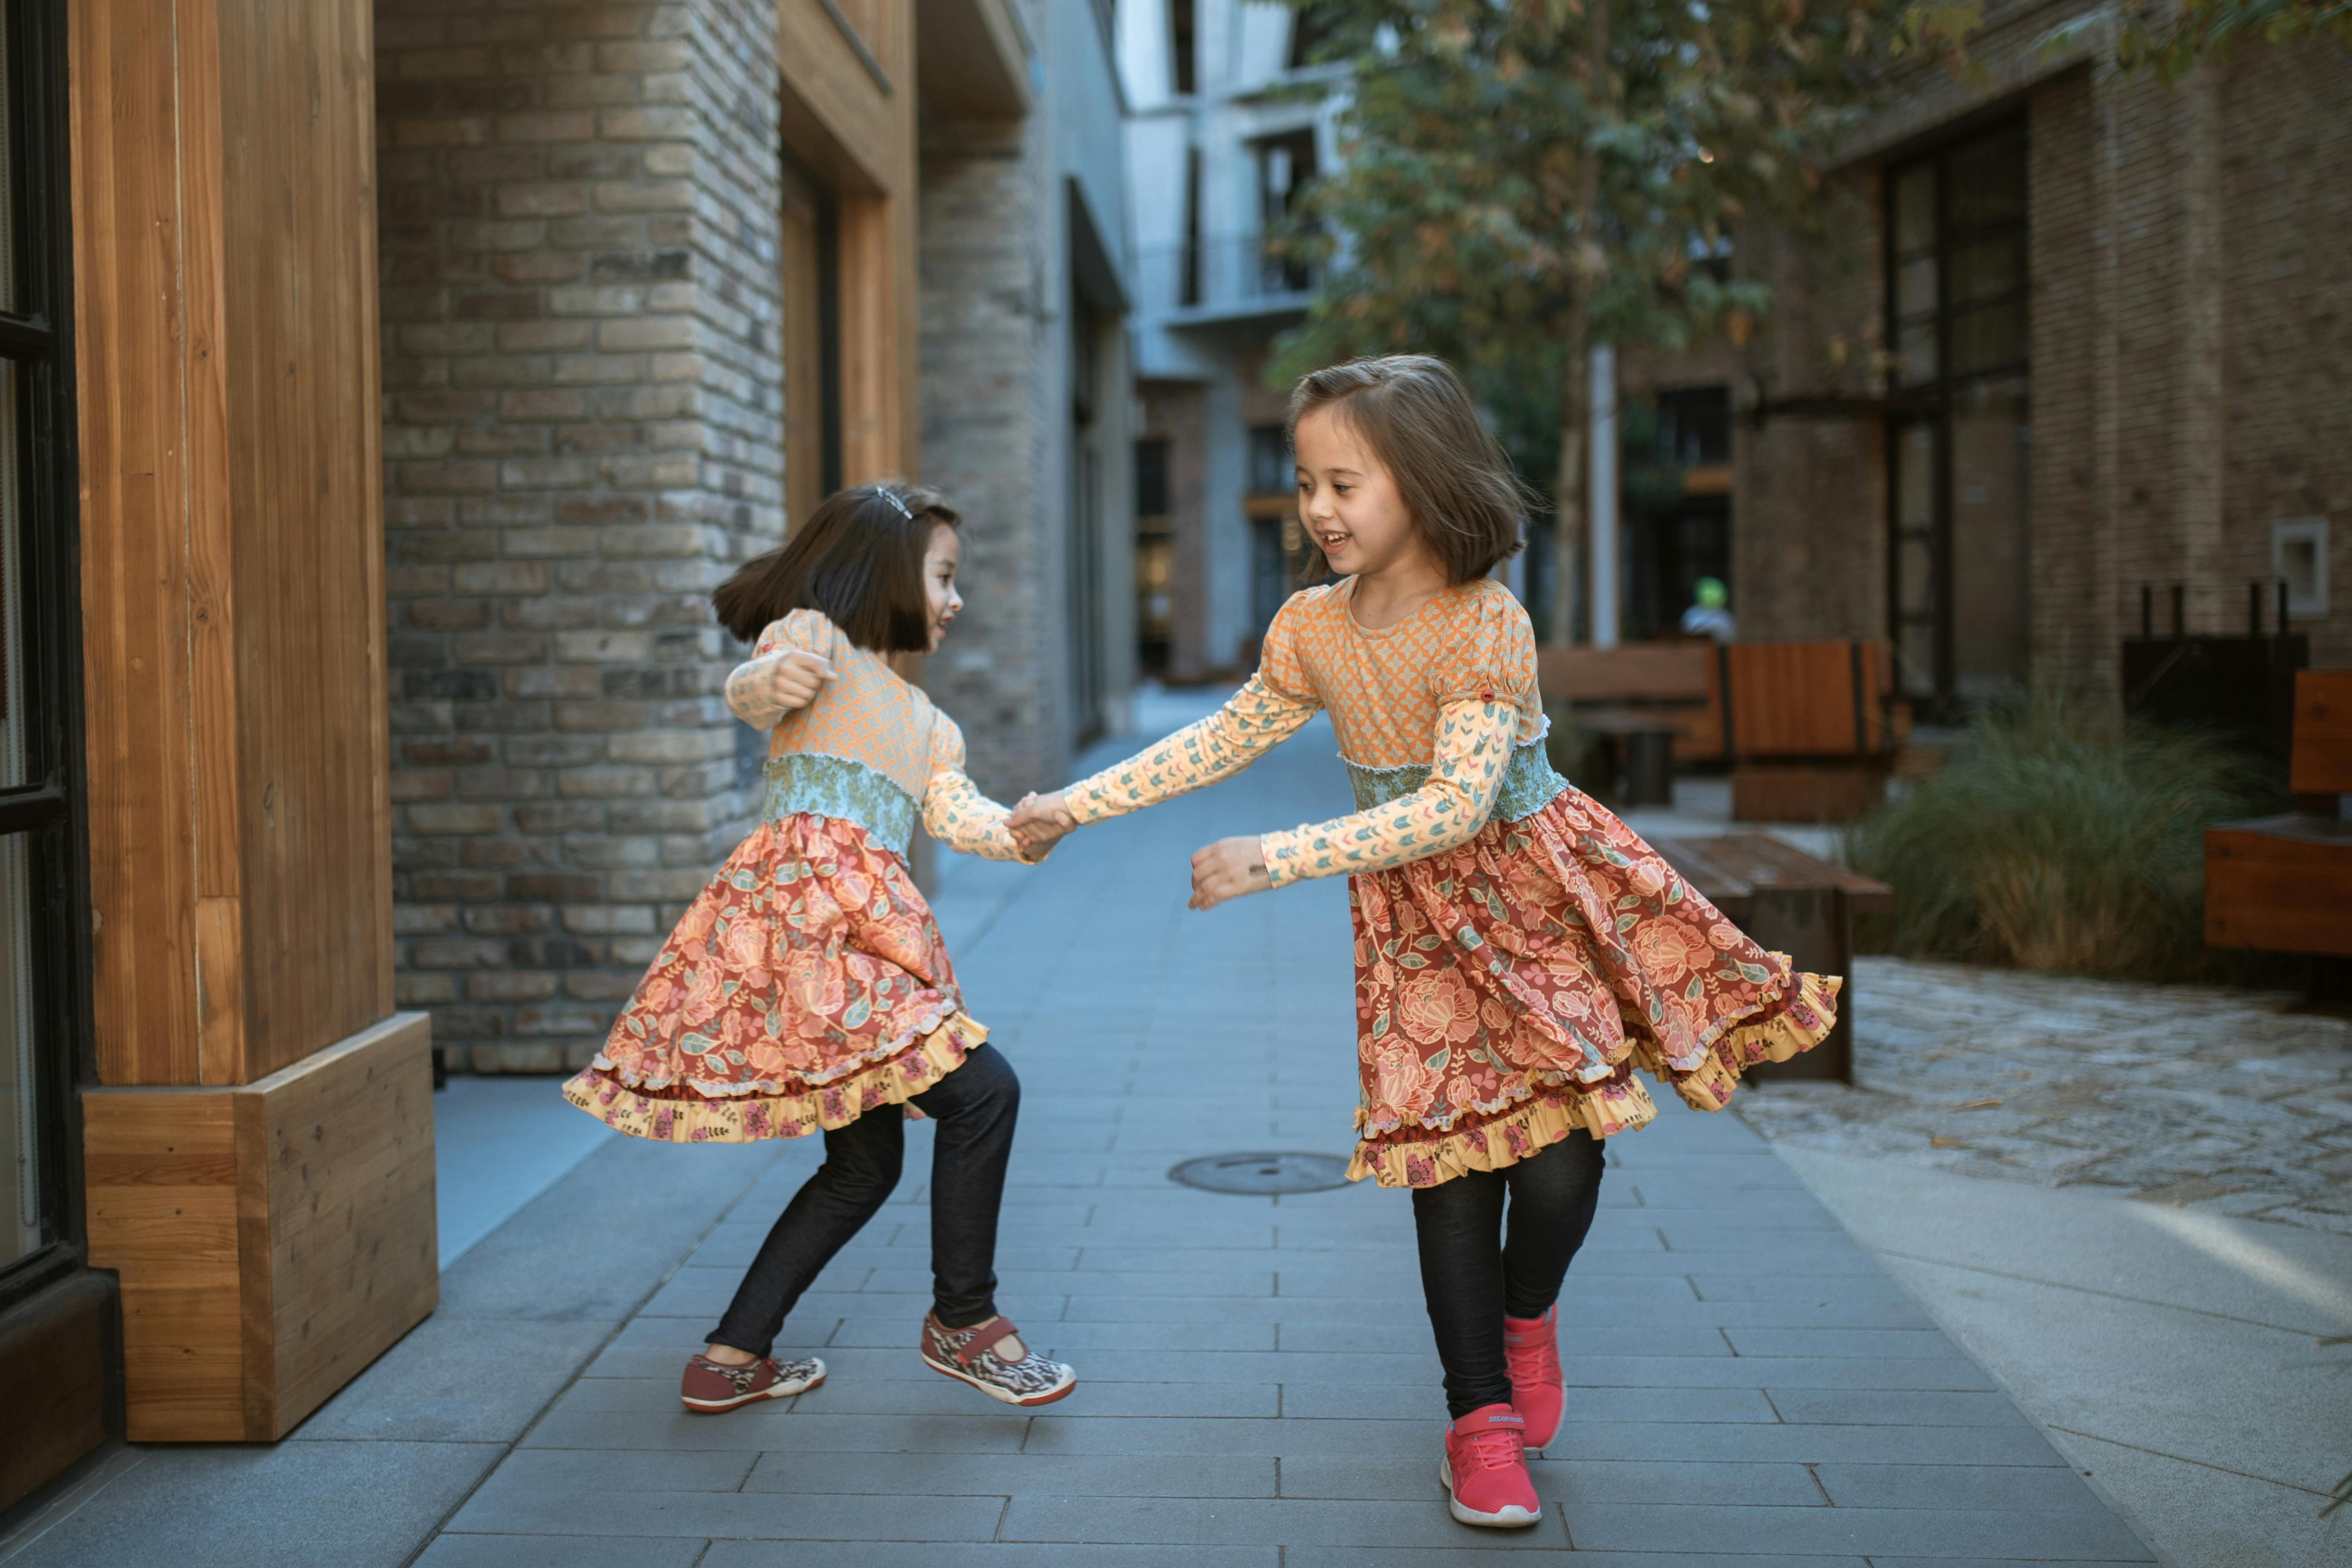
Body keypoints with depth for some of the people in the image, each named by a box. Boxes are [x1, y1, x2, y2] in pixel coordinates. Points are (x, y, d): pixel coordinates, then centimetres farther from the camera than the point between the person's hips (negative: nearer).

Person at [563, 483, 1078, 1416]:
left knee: (864, 1166, 14)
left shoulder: (925, 722, 29)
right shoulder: (815, 636, 5)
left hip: (858, 932, 10)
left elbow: (957, 814, 12)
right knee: (982, 1090, -11)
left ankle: (731, 1359, 20)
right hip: (809, 893, -10)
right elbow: (749, 692, -17)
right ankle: (962, 1320, 4)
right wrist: (767, 681, -41)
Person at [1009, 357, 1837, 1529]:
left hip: (1535, 885, -4)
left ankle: (1527, 1319, 23)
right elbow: (1226, 741, 12)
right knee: (1449, 1162, 2)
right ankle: (1480, 1416, 13)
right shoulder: (1311, 628, -3)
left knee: (1560, 1147, -11)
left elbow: (1458, 804, -28)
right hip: (1413, 917, 4)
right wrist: (1079, 804, 9)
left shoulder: (1488, 622, -22)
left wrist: (1277, 859, -31)